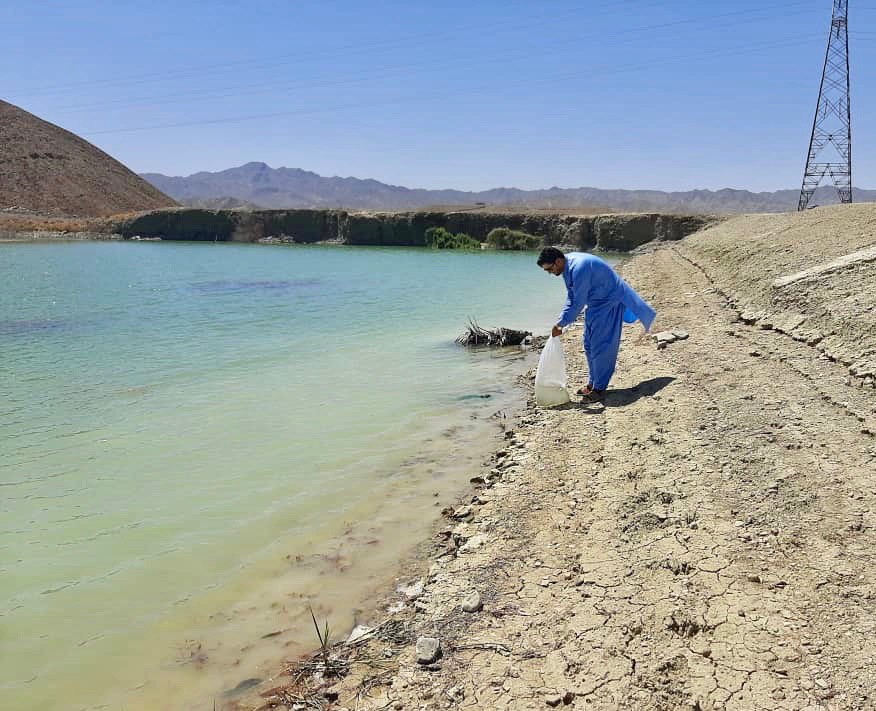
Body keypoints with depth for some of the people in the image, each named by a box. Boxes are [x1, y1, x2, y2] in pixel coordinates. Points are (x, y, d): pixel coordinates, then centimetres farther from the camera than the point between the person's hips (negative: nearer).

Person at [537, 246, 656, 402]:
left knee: (601, 347, -9)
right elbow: (571, 296, 6)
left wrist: (562, 323, -19)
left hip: (609, 302, -10)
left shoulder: (579, 269, -32)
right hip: (596, 303, 10)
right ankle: (593, 383, 24)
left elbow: (578, 303, -27)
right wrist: (561, 320, -3)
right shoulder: (567, 264, -2)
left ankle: (599, 388, -1)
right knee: (589, 345, 13)